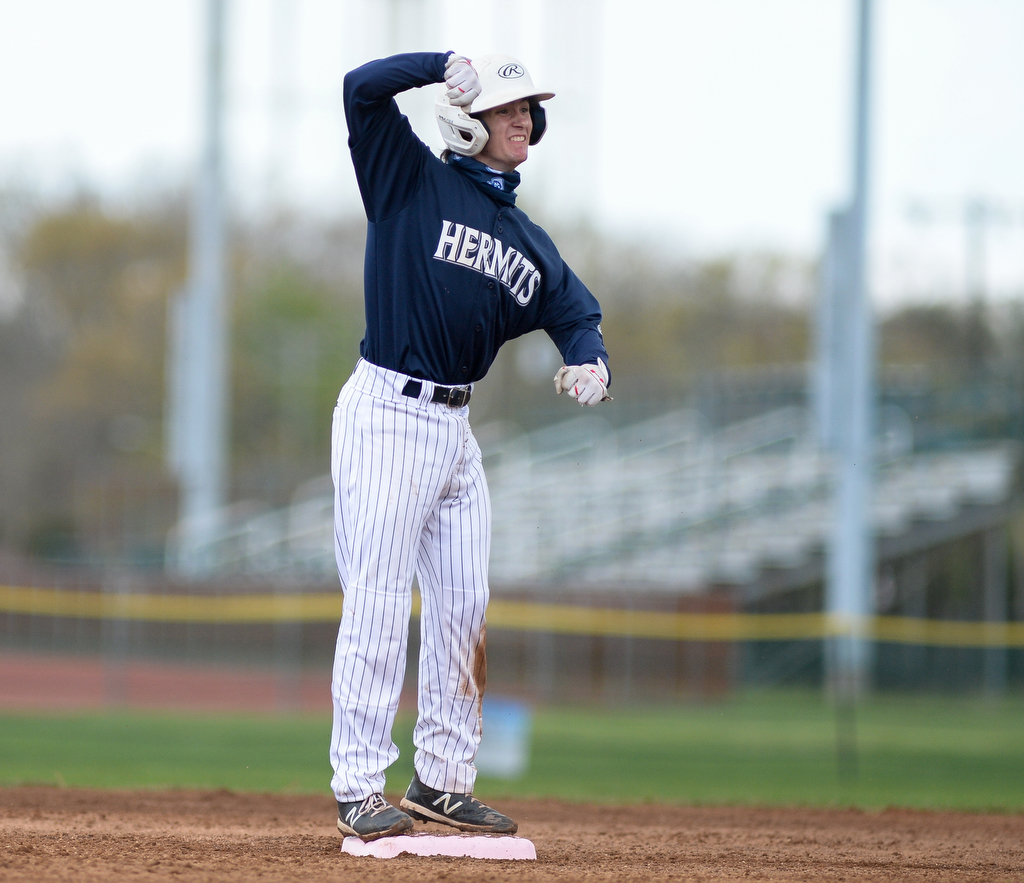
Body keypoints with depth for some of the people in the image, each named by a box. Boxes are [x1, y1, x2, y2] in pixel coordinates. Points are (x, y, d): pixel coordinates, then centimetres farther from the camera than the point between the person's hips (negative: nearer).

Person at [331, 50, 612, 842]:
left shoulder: (526, 239, 15)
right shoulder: (414, 181, -2)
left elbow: (576, 310, 16)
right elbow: (364, 88, -14)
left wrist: (590, 363, -5)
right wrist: (450, 64, -14)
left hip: (454, 427, 7)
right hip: (385, 414, -7)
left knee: (465, 606, 10)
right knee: (379, 604, -8)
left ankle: (443, 781, 20)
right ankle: (358, 790, -5)